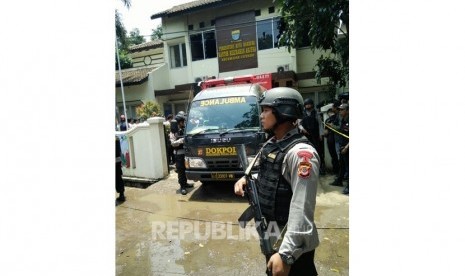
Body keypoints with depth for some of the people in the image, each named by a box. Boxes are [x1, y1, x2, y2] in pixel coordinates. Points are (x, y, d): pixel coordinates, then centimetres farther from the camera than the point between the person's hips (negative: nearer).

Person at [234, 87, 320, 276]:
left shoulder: (300, 152, -25)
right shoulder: (270, 145, 3)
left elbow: (302, 210, -27)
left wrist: (286, 254, -27)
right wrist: (247, 179, -2)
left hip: (293, 245, -8)